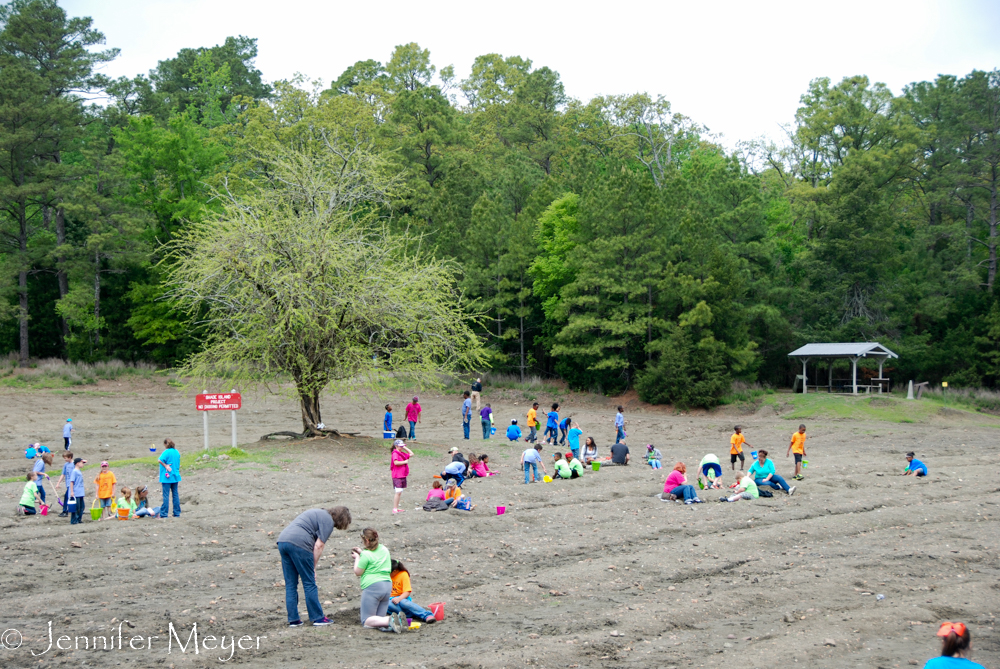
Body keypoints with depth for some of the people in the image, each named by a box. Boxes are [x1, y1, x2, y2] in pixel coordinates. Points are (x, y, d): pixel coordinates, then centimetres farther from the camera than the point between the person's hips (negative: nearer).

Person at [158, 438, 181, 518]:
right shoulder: (177, 452, 10)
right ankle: (177, 513, 14)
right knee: (175, 494, 11)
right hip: (176, 476, 7)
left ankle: (164, 514, -3)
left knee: (166, 495, -4)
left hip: (167, 477, -7)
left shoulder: (166, 452, -11)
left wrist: (165, 466, -13)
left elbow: (160, 460, -27)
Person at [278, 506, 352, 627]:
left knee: (290, 584, 11)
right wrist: (313, 567, 2)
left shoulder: (318, 513, 28)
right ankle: (318, 618, 9)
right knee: (309, 583, 2)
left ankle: (293, 619, 13)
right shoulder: (328, 521, 2)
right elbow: (318, 546, -5)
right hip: (298, 543, -9)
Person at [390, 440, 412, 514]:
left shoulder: (402, 454, 16)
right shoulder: (395, 453, -11)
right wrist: (405, 461, -16)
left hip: (403, 476, 9)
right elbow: (396, 462, -25)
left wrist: (405, 448, 14)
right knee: (398, 492, -14)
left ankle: (397, 508, 17)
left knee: (400, 492, 12)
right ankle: (395, 509, -14)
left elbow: (411, 454, 23)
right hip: (397, 476, -9)